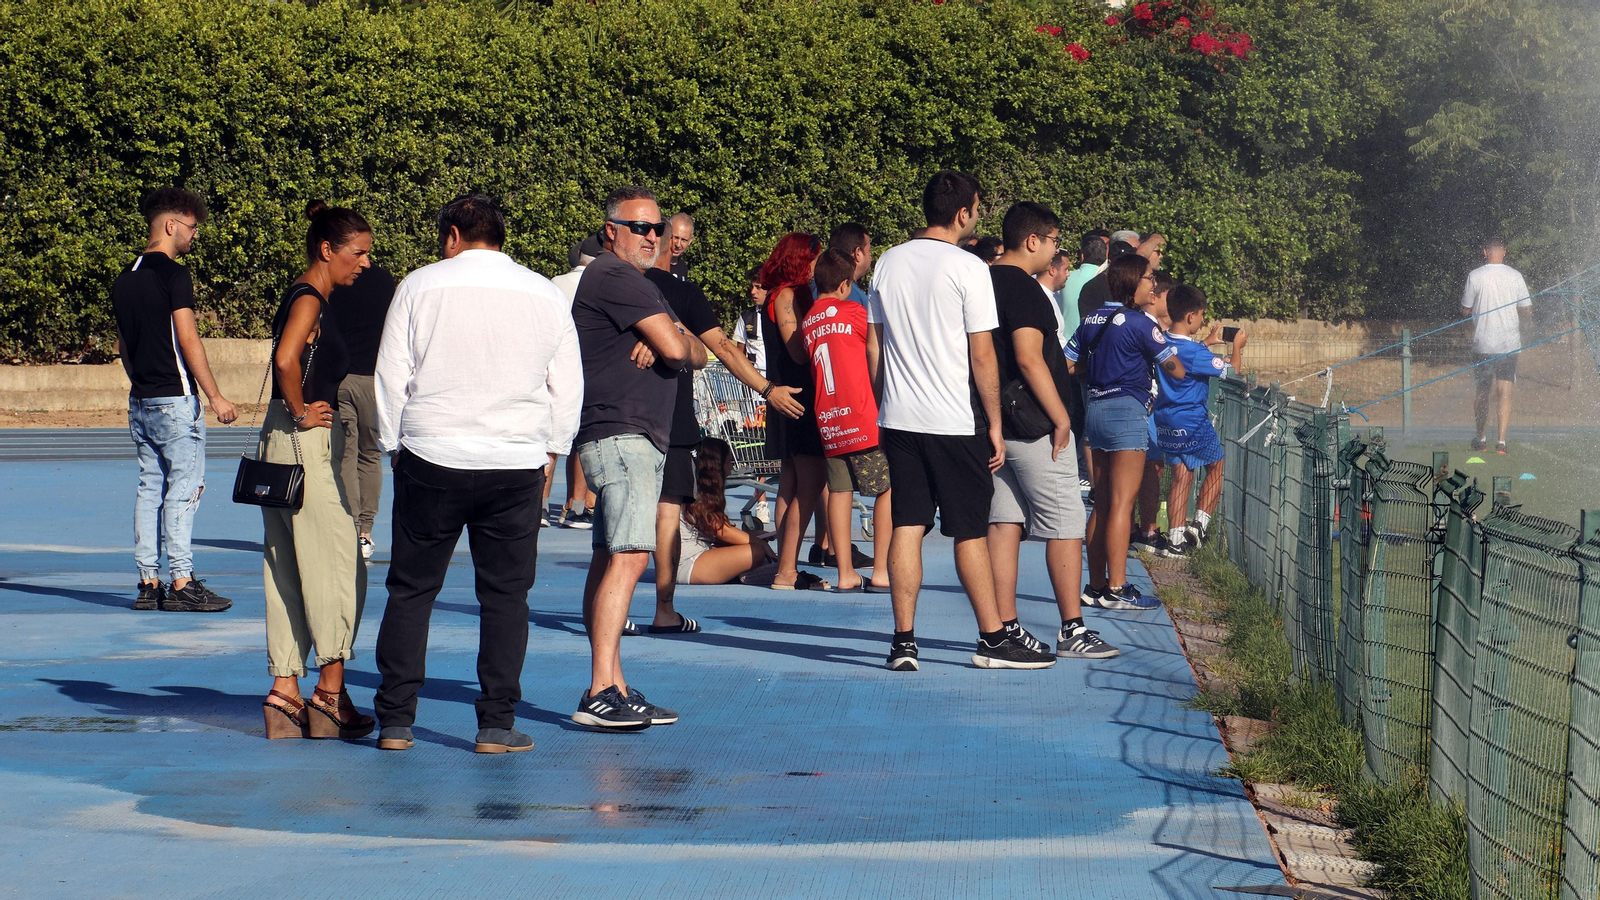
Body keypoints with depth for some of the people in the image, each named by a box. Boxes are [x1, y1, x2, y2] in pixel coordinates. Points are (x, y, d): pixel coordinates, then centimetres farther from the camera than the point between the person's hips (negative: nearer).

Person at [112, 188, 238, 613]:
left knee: (150, 487, 9)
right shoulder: (173, 275, -12)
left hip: (141, 401, 8)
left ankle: (148, 583, 9)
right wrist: (215, 395, -14)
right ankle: (181, 584, -7)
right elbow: (188, 340, -16)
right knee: (184, 486, -6)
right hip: (176, 398, -8)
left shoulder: (125, 279, 13)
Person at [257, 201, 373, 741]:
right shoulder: (308, 300, -13)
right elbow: (286, 360, -29)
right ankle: (330, 693, 1)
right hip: (306, 447, -10)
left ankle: (284, 694, 11)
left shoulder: (306, 300, 16)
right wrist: (302, 413, -17)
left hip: (284, 449, 10)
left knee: (287, 573, 9)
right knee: (337, 568, -3)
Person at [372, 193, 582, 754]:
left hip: (431, 457, -1)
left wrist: (394, 448, 13)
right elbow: (568, 387, 9)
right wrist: (549, 452, 19)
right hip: (517, 464, 1)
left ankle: (395, 719, 6)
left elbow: (390, 376, 3)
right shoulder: (546, 296, 6)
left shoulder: (421, 286, 1)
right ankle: (497, 725, 1)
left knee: (411, 590, 6)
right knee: (505, 595, 4)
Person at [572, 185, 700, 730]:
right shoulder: (615, 276, -9)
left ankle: (612, 690, 10)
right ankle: (602, 691, -27)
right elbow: (678, 350, -16)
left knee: (611, 559, 9)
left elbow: (697, 355, 15)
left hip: (641, 440, 11)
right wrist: (671, 341, 7)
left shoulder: (640, 284, 25)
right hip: (621, 435, -11)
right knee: (628, 556, -20)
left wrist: (662, 342, -6)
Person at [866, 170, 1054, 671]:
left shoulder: (889, 263, 8)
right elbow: (982, 355, -10)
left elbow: (873, 345, 12)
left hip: (898, 418, 5)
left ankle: (904, 643, 3)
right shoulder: (968, 268, -10)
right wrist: (995, 425, -4)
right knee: (971, 532, 3)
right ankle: (992, 640, 10)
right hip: (954, 423, -5)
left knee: (906, 527, 5)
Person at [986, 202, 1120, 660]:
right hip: (1033, 425, -9)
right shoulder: (1024, 289, -15)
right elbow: (1029, 358, -22)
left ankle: (1005, 627, 7)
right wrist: (1061, 417, -17)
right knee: (1065, 524, -2)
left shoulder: (986, 281, 13)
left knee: (1004, 522, 8)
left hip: (994, 427, 9)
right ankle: (1072, 630, 0)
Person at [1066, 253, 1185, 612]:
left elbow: (1069, 366, 13)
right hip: (1127, 410, -8)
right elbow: (1175, 369, -7)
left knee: (1102, 504, 12)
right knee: (1121, 503, -6)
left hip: (1096, 408, 8)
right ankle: (1116, 589, -7)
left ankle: (1097, 585, 15)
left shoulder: (1091, 320, 10)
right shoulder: (1140, 323, -11)